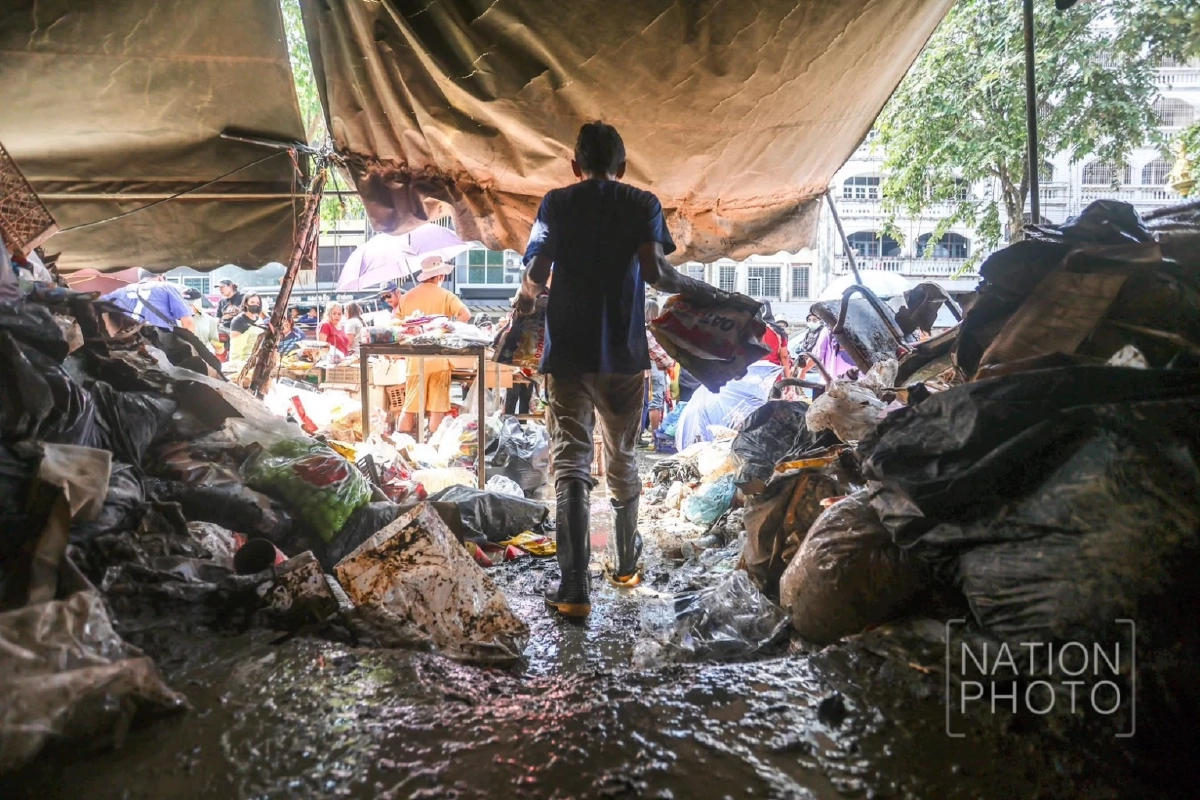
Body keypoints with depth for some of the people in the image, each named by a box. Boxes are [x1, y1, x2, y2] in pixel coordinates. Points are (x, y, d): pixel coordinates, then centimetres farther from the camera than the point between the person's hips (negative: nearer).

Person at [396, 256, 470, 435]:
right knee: (437, 408, 3)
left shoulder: (407, 296, 9)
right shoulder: (445, 295, -1)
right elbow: (465, 314, -15)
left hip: (414, 359, 3)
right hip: (438, 359, -3)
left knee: (409, 407, 10)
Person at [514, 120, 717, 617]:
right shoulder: (643, 204, 3)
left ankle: (573, 589, -9)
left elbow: (536, 272, -3)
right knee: (623, 459, 16)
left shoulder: (556, 203, 5)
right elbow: (655, 272, -11)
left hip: (568, 352, -1)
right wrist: (704, 292, 5)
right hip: (624, 353, 1)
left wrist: (524, 301, 18)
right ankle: (627, 564, 32)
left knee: (571, 461, -2)